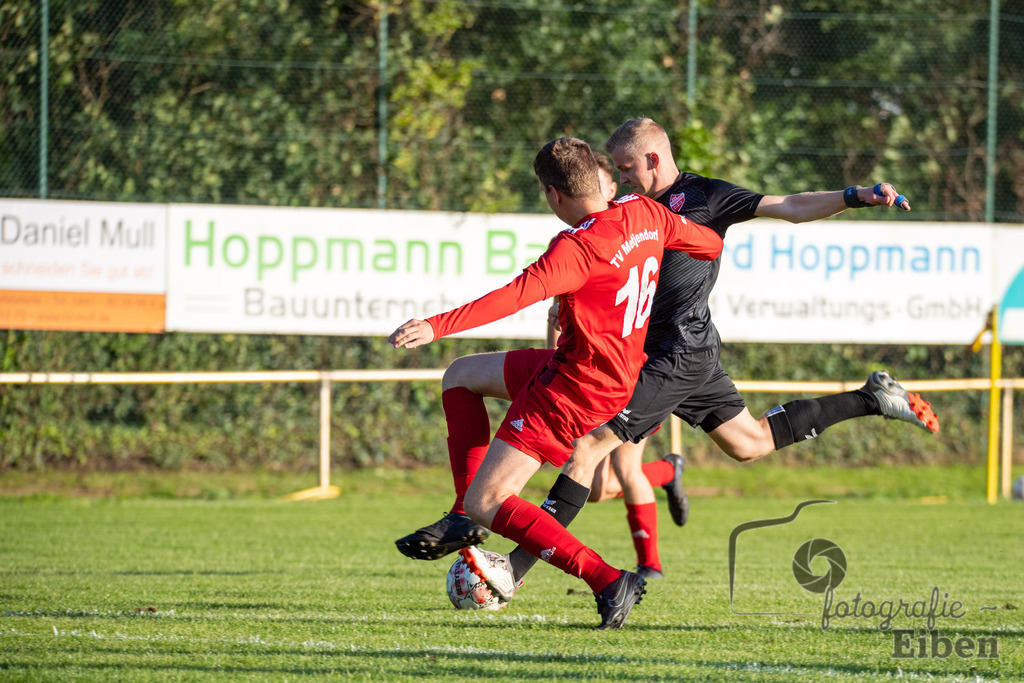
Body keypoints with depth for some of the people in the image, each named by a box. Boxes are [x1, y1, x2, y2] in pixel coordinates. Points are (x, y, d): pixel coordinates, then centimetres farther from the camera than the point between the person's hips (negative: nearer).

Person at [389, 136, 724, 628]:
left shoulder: (578, 246, -24)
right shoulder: (643, 213, 1)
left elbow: (518, 294, -37)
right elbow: (711, 244, 16)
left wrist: (437, 326, -44)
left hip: (573, 389, -10)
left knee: (486, 503, -11)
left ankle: (607, 582, -19)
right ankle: (463, 519, 23)